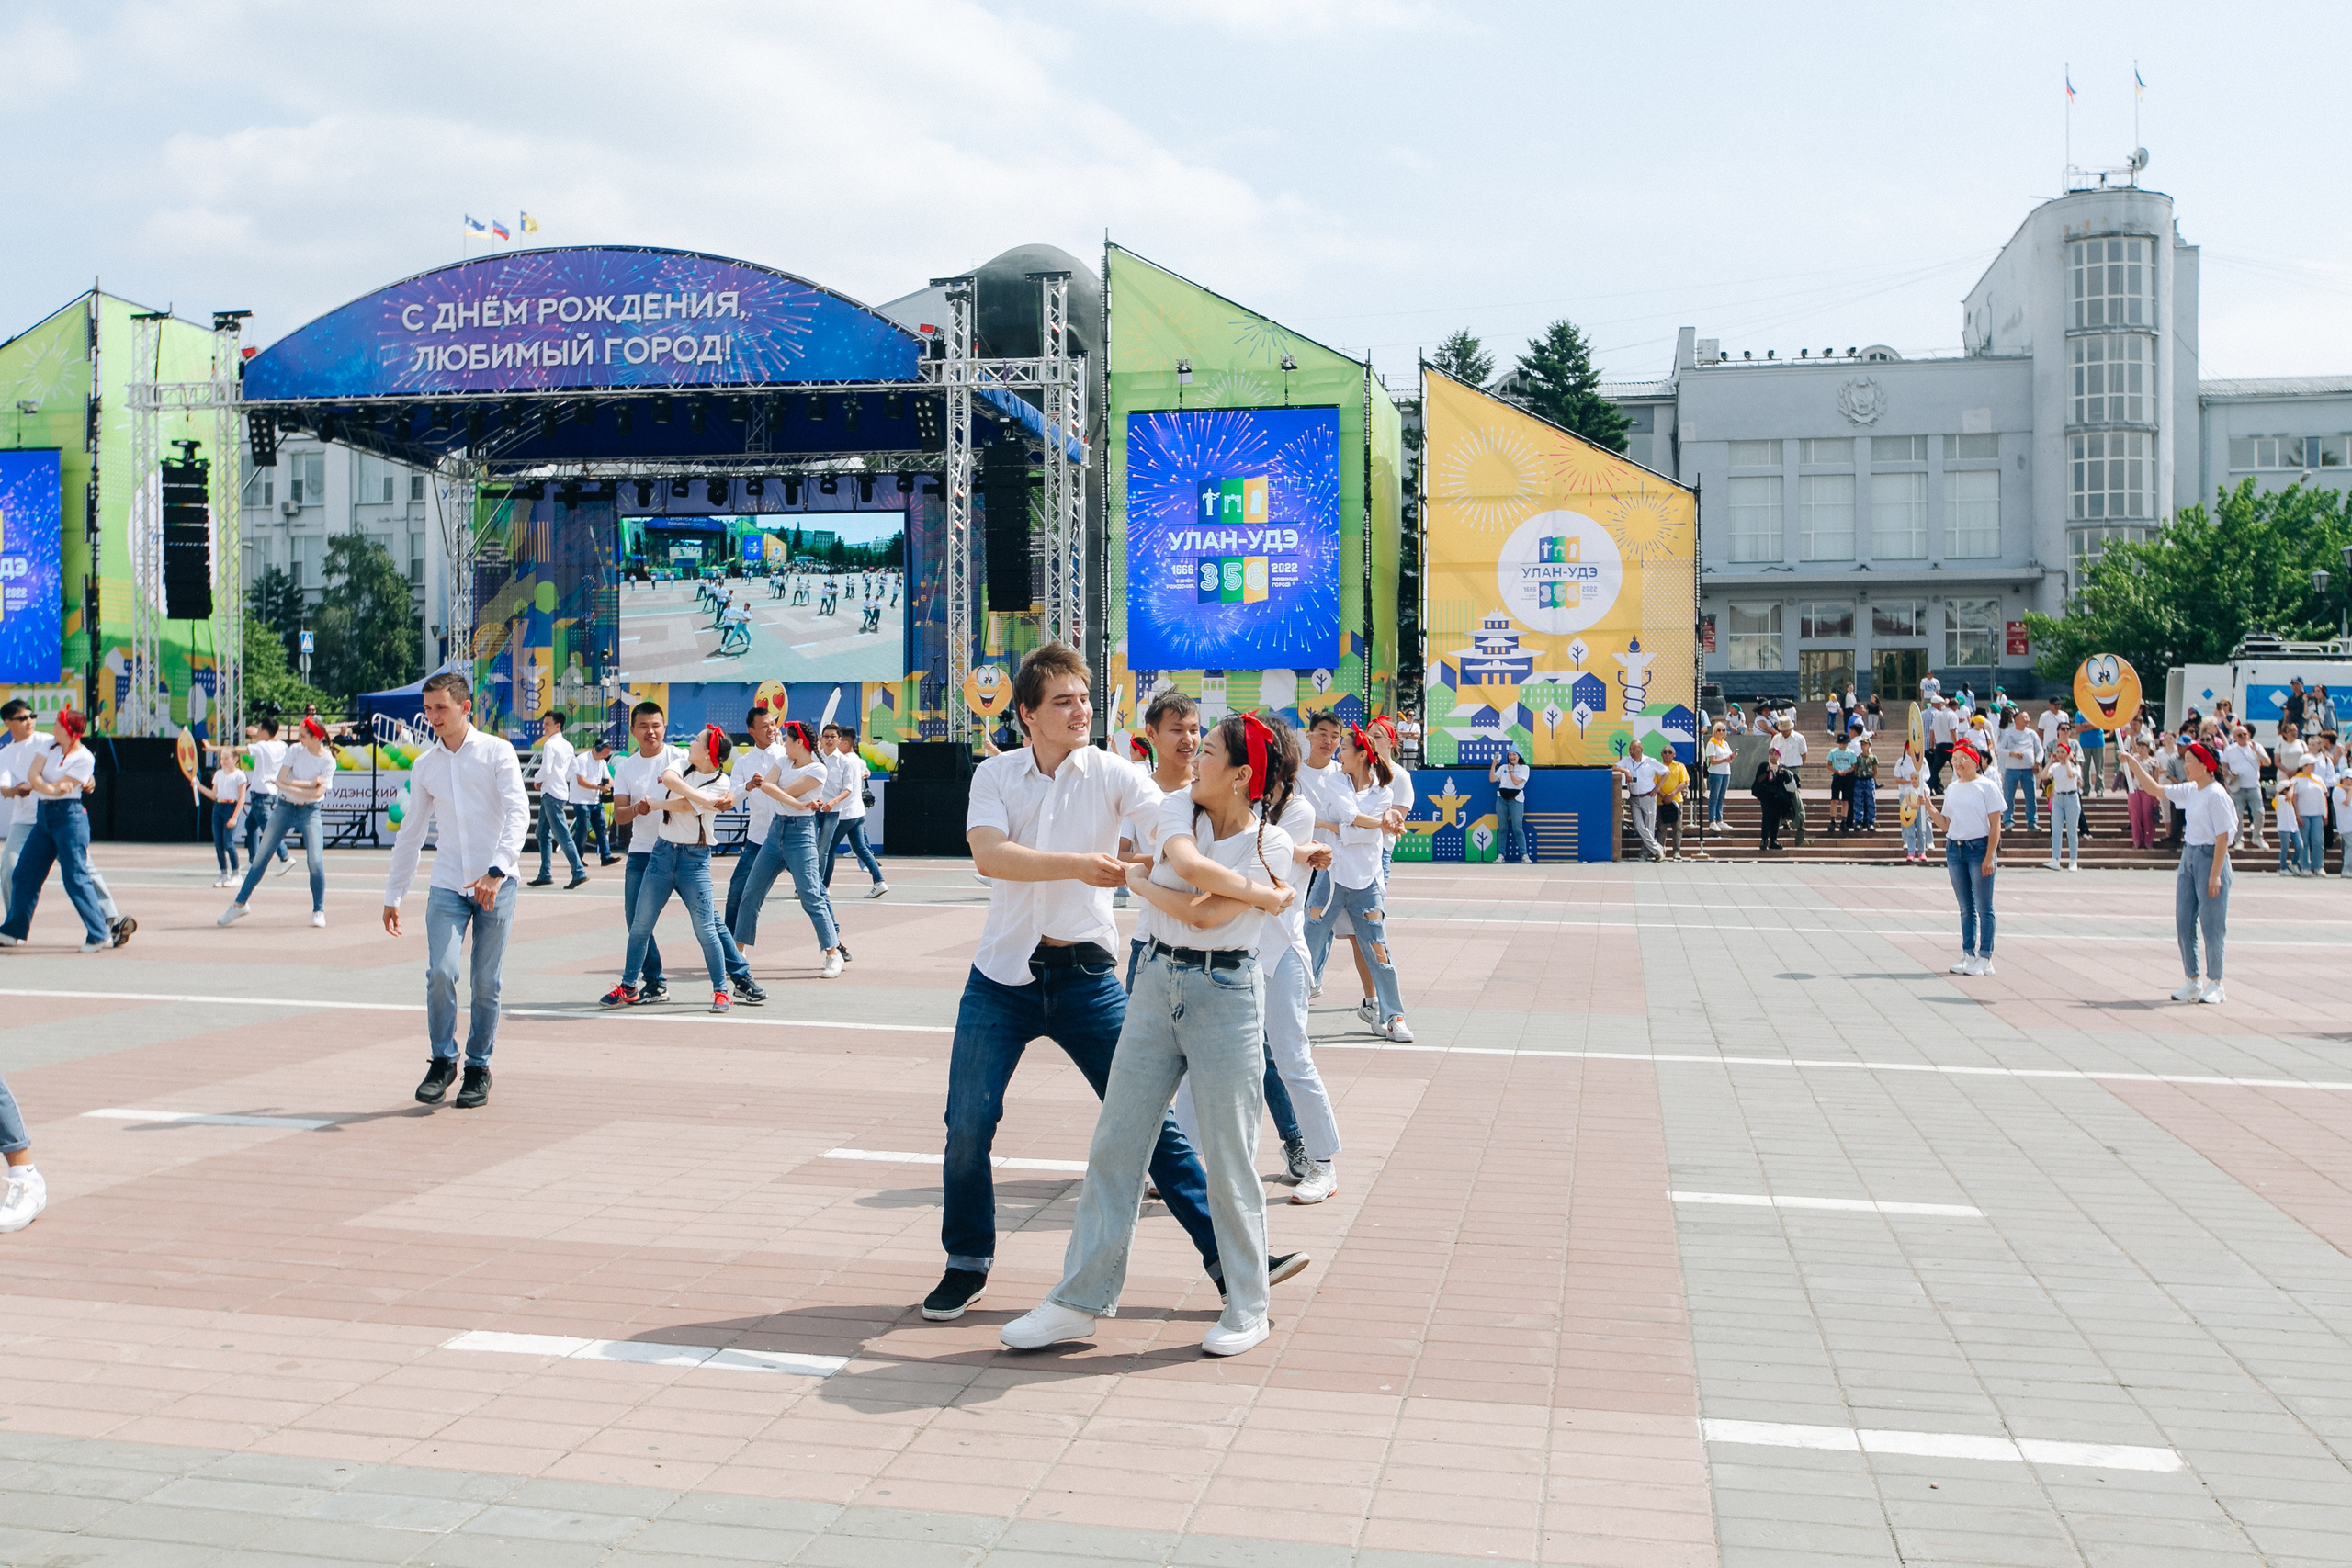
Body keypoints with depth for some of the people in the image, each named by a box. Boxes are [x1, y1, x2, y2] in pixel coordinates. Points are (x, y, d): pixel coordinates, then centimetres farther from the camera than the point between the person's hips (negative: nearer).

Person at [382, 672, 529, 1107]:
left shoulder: (497, 752, -1)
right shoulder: (424, 766, 11)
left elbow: (518, 813, -11)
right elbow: (410, 834, 19)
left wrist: (498, 870, -25)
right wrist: (392, 895, 18)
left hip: (496, 884, -2)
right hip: (446, 885, 3)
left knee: (487, 983, 1)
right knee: (440, 972, -13)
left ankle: (478, 1068, 16)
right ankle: (442, 1060, 5)